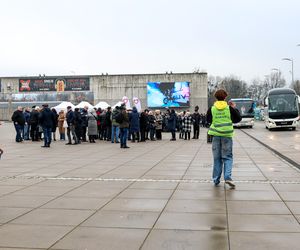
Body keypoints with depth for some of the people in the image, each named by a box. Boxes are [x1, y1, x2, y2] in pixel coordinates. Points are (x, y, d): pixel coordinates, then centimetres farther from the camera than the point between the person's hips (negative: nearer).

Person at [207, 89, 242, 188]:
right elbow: (238, 119, 6)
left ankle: (216, 179, 12)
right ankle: (227, 177, -11)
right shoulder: (229, 108, -3)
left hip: (216, 135, 1)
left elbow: (208, 120, 12)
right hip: (227, 135, -1)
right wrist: (234, 108, 15)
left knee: (217, 158, 10)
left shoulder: (212, 109, -1)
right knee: (227, 157, 6)